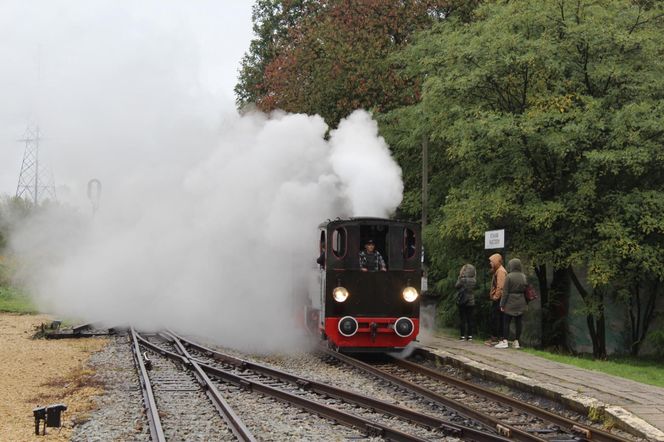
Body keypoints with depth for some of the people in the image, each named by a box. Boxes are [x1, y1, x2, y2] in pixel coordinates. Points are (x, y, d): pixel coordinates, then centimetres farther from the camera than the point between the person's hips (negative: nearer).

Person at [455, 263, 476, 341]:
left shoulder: (463, 280, -17)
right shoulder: (474, 280, -4)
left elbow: (456, 286, -4)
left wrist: (459, 276, 0)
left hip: (463, 302, -4)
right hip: (471, 302, 4)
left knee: (463, 320, 2)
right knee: (470, 319, 9)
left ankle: (463, 336, 2)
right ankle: (470, 335, 10)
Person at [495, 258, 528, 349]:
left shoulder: (509, 276, -12)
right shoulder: (523, 276, 3)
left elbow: (505, 292, -12)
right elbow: (526, 290, 6)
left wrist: (502, 304, -7)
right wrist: (526, 303, 12)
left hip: (510, 303, -5)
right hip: (521, 303, 5)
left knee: (506, 322, 1)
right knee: (519, 322, 7)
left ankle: (504, 341, -2)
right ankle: (516, 341, 9)